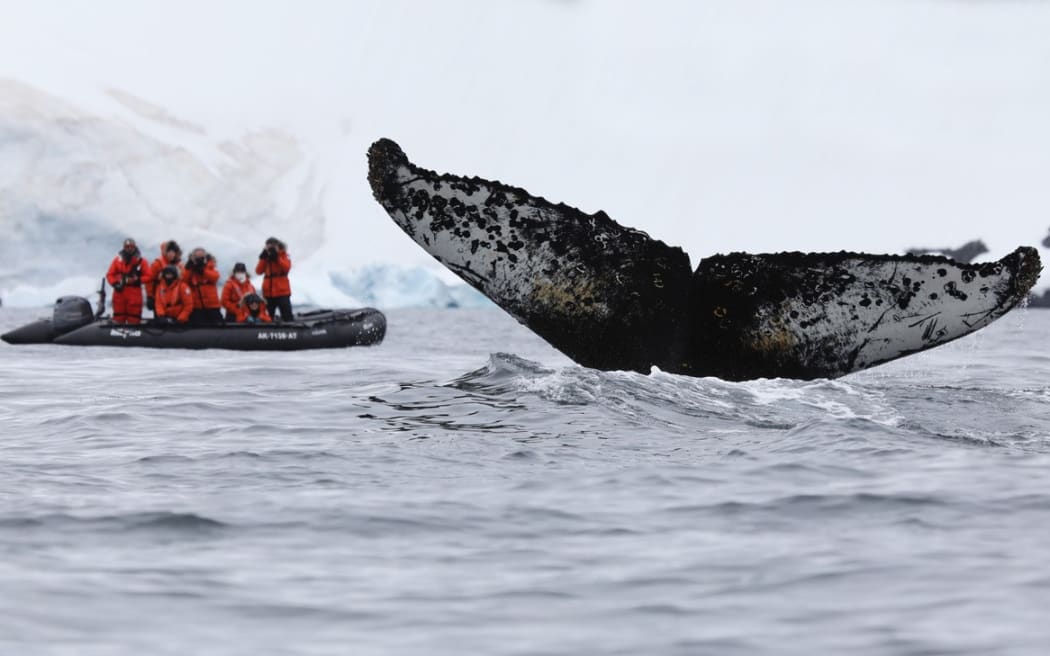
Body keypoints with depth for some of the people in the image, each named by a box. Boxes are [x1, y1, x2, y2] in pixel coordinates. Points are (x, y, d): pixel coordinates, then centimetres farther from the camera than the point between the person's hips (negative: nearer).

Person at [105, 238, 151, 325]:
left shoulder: (141, 261, 4)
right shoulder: (118, 260, 8)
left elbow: (148, 277, 2)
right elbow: (110, 275, 9)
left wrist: (137, 280, -15)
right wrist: (115, 283, -9)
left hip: (135, 294, -1)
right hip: (119, 292, 1)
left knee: (134, 320, -1)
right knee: (119, 318, 3)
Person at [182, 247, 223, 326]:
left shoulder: (210, 267, 5)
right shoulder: (189, 268, 7)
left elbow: (215, 277, -16)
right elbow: (184, 280, -8)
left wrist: (203, 269, -22)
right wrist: (188, 269, -15)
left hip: (212, 305, 0)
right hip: (196, 306, 0)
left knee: (216, 325, 3)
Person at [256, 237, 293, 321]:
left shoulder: (283, 256, 2)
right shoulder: (265, 257, 11)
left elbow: (286, 267, -18)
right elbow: (259, 271, -1)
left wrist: (277, 257, -21)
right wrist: (263, 259, -10)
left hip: (282, 291, -4)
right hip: (268, 292, 4)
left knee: (286, 314, -5)